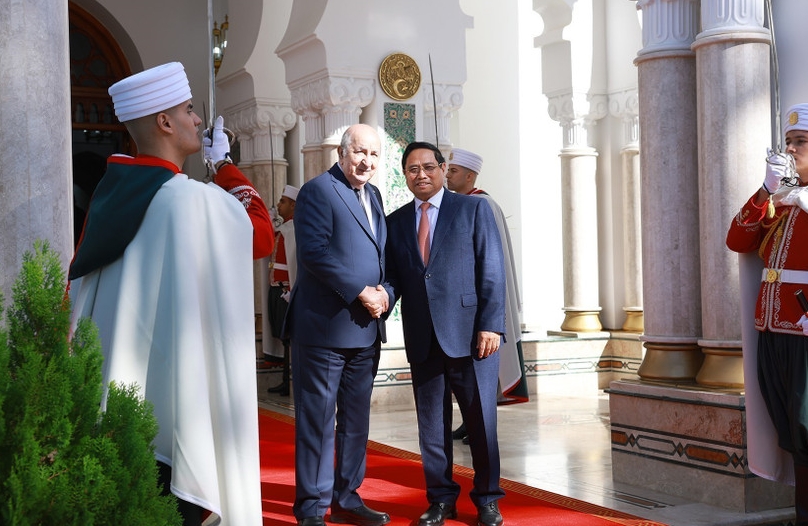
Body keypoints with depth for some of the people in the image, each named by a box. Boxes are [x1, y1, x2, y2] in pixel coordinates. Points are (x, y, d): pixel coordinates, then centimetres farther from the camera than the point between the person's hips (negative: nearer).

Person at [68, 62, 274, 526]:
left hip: (114, 379, 7)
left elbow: (81, 283, 10)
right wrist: (225, 164, 5)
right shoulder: (195, 197, -17)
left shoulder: (111, 191, 5)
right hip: (174, 381, -7)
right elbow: (262, 236, -1)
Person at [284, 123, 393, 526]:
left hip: (367, 327, 8)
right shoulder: (318, 190, -8)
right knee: (317, 418, -1)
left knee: (356, 417, 14)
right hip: (325, 325, -8)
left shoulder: (372, 195, 16)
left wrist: (384, 292, -2)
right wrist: (361, 293, -17)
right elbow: (315, 252, -18)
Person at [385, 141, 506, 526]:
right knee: (431, 423, 9)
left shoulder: (473, 209, 3)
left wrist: (491, 325, -12)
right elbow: (393, 275, 10)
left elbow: (492, 271, -3)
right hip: (422, 339, 3)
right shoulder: (396, 221, 13)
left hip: (470, 334, -3)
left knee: (481, 420, 4)